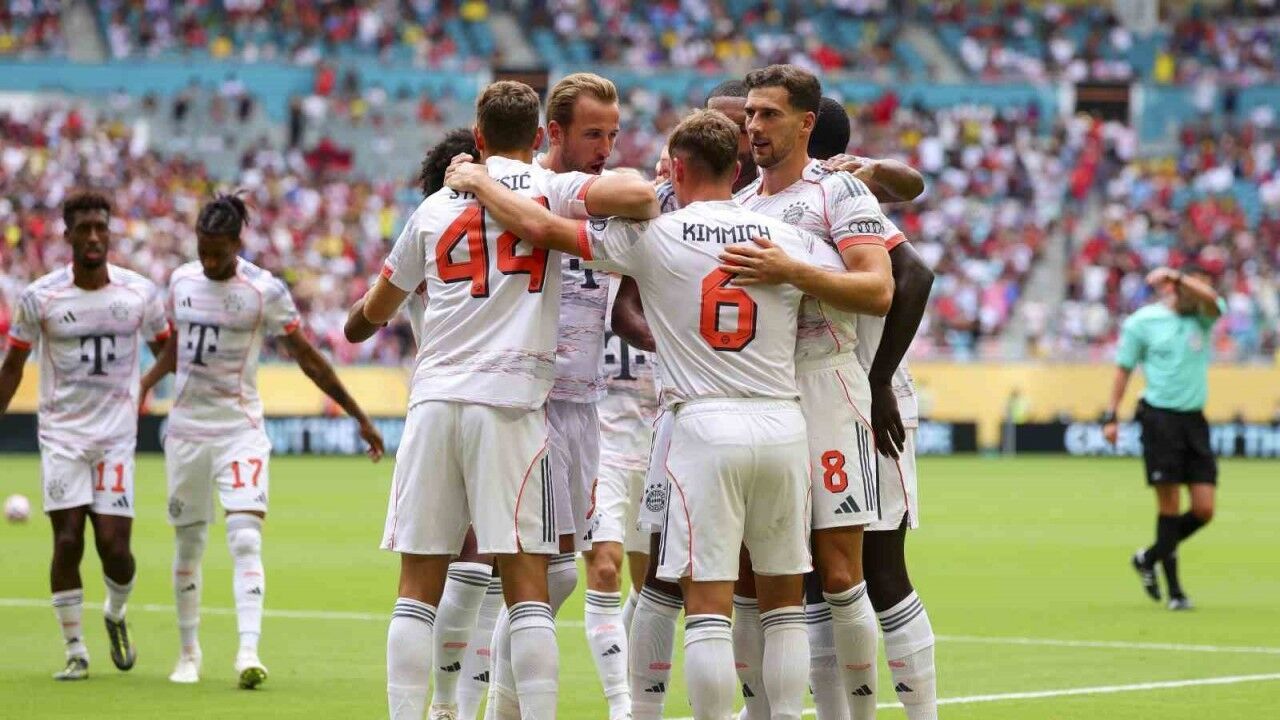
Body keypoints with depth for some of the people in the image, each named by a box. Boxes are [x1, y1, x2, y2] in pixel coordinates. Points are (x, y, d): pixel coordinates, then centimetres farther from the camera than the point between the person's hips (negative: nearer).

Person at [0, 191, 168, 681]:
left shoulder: (140, 293, -1)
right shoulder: (40, 297, -4)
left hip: (117, 436, 1)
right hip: (62, 434, -1)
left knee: (114, 545, -6)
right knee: (67, 541, -8)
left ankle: (116, 614, 27)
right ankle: (75, 651, 5)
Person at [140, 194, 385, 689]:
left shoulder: (264, 290, -9)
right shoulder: (182, 281, 5)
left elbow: (308, 358, -4)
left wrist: (359, 417, -3)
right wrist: (140, 387, 4)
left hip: (240, 430, -4)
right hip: (186, 427, 4)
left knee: (246, 539, -17)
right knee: (187, 543, 10)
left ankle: (248, 652, -24)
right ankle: (189, 653, 22)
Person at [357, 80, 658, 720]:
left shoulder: (434, 207, 16)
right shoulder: (550, 189, 4)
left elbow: (375, 311, 27)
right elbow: (638, 195, -15)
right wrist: (656, 223, 8)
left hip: (433, 400, 3)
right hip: (509, 402, -3)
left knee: (419, 589, 6)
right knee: (527, 589, -3)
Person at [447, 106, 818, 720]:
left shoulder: (652, 236, -3)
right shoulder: (787, 238, 4)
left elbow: (541, 227, -2)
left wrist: (477, 182, 14)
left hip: (705, 426, -3)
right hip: (783, 423, 3)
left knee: (708, 602, -3)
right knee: (784, 599, 11)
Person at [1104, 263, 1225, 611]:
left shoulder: (1203, 317, 7)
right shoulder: (1142, 322, 1)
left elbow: (1210, 299, -17)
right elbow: (1124, 369, 6)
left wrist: (1176, 275, -25)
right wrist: (1111, 416, 1)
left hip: (1193, 420, 4)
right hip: (1160, 416, -4)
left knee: (1204, 510, 0)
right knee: (1170, 504, -7)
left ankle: (1149, 558, 22)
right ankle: (1173, 588, 3)